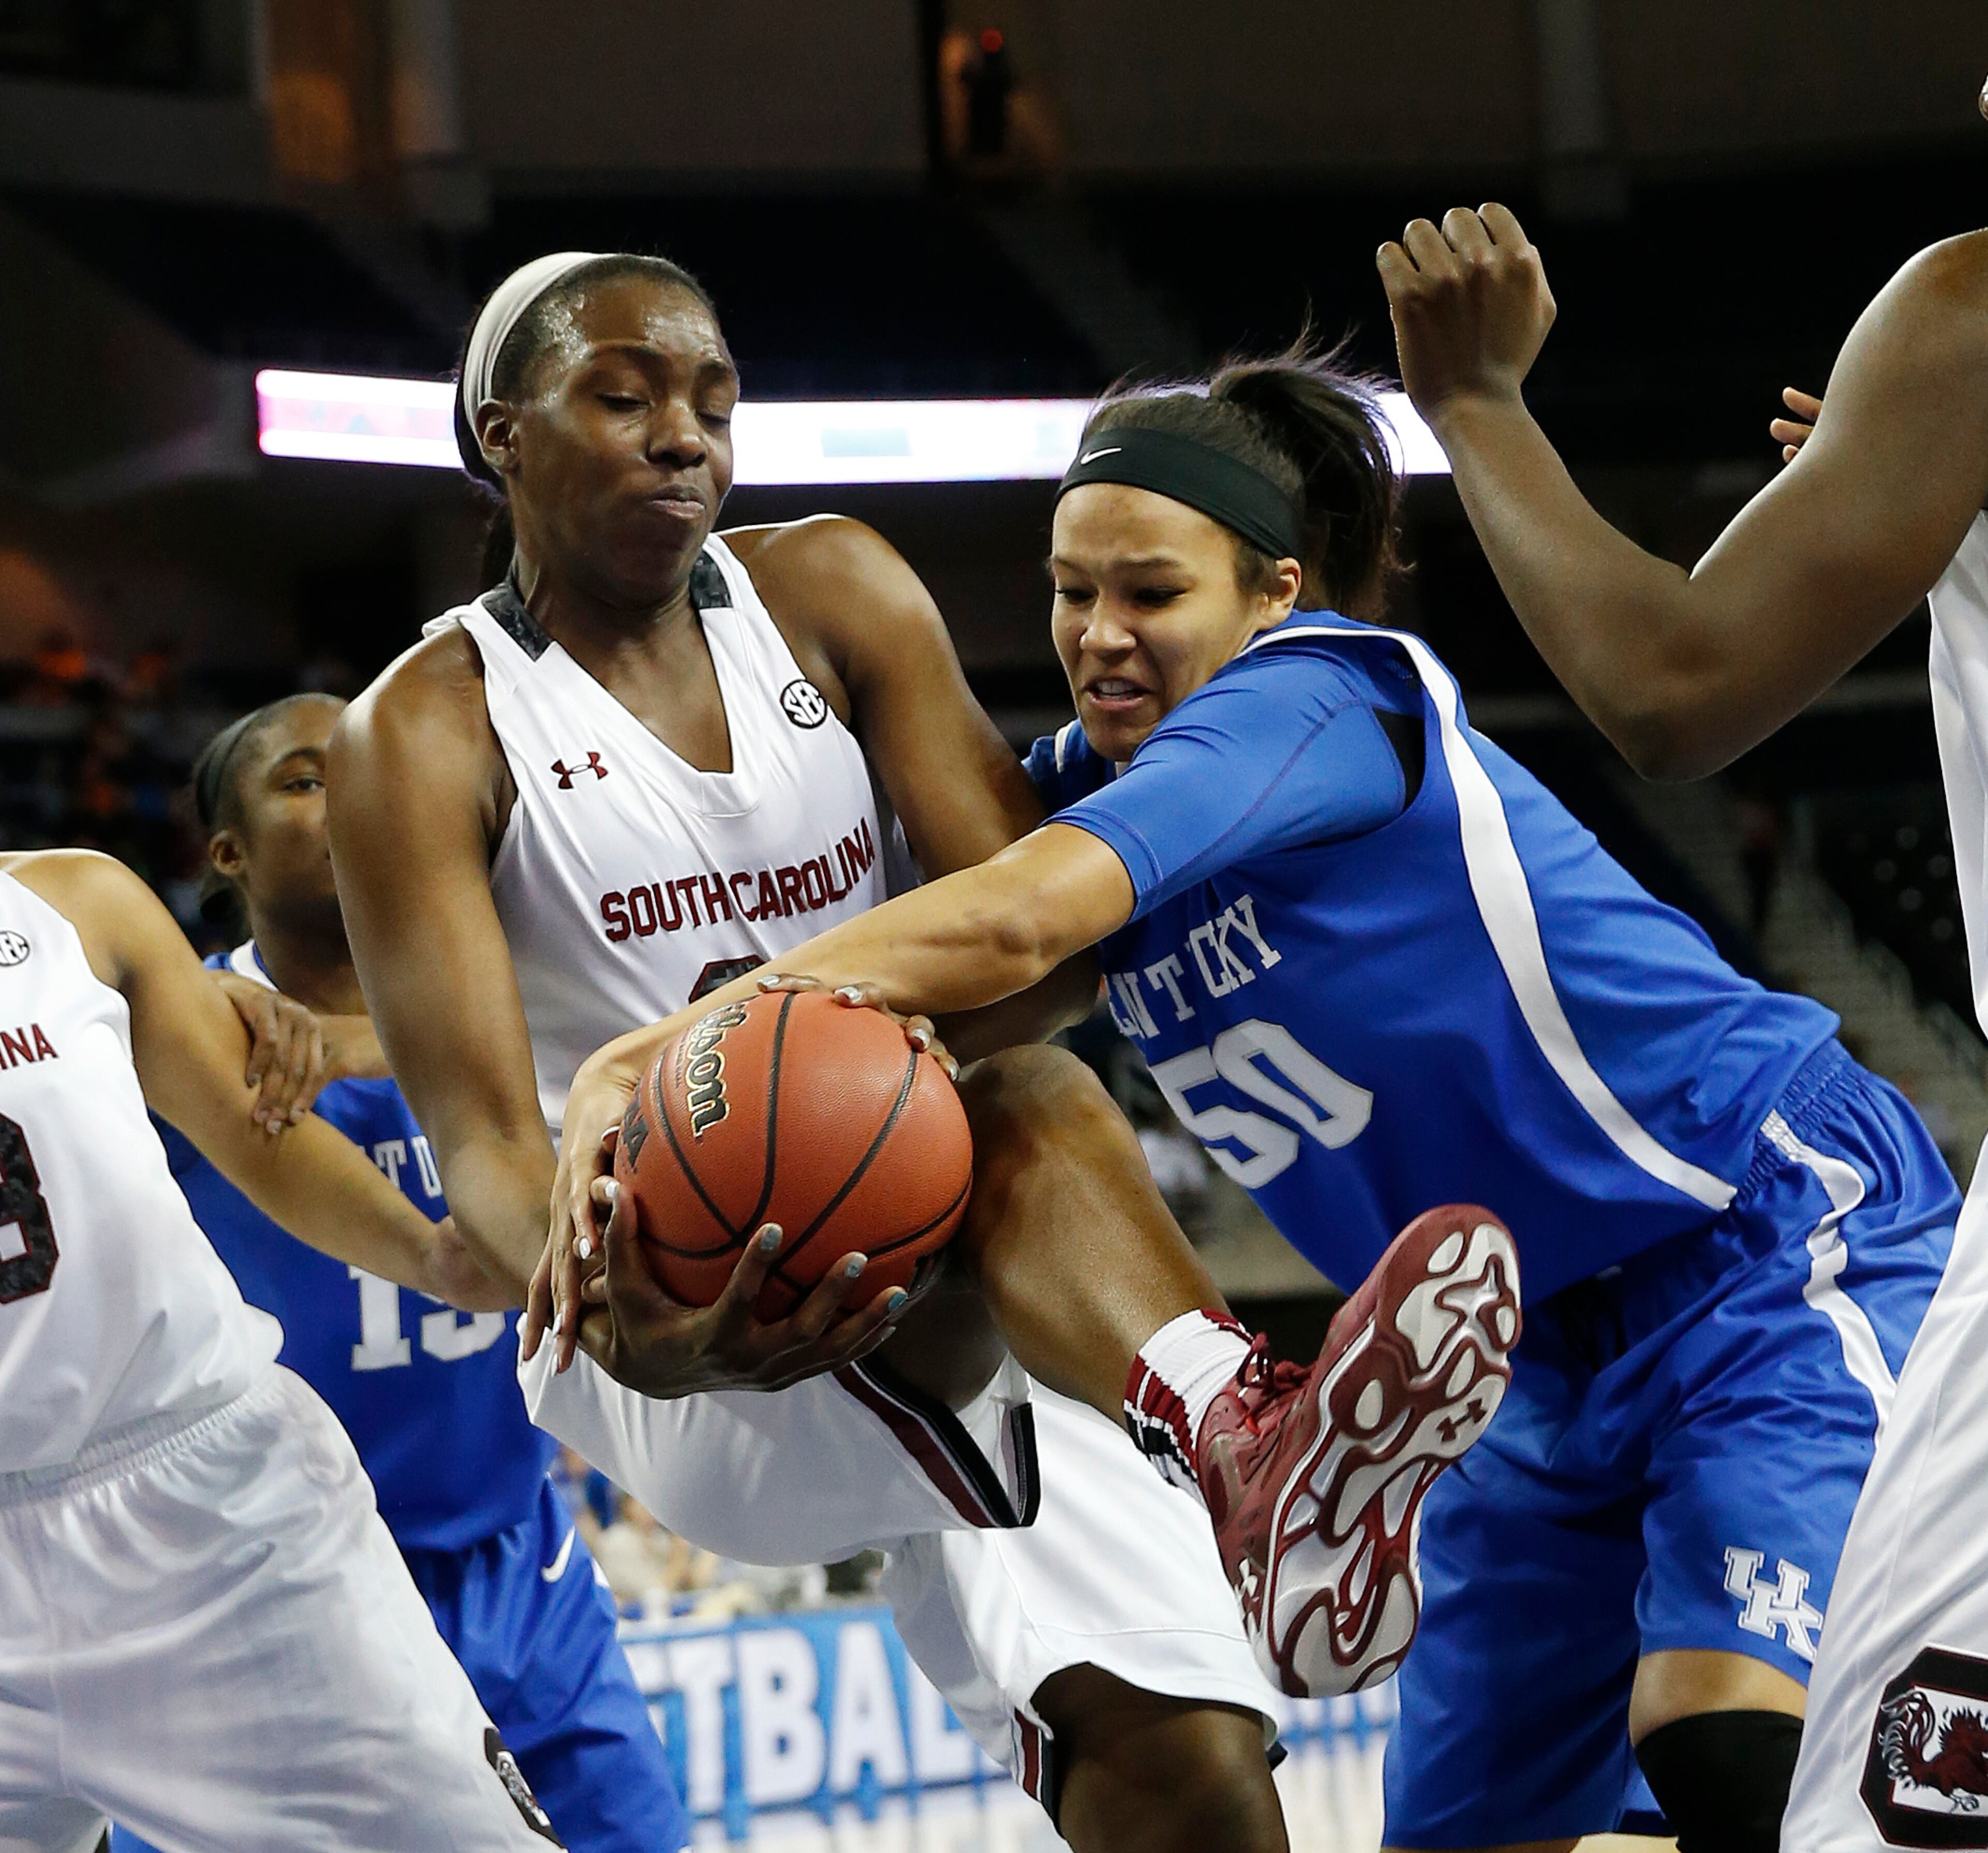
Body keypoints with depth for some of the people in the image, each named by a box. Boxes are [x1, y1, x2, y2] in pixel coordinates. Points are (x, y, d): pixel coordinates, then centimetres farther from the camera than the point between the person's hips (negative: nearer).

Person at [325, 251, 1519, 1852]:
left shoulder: (835, 596, 6)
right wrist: (618, 1323, -40)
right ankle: (1267, 1453, -60)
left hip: (958, 1313, 4)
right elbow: (484, 1135, -17)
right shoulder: (425, 738, -5)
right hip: (677, 1360, -4)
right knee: (1014, 1105, -34)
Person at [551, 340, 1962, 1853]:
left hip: (1774, 1234, -9)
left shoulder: (1320, 698, -19)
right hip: (1558, 1356, 9)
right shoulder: (1089, 791, 7)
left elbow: (1013, 924, -34)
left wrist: (656, 1053, -39)